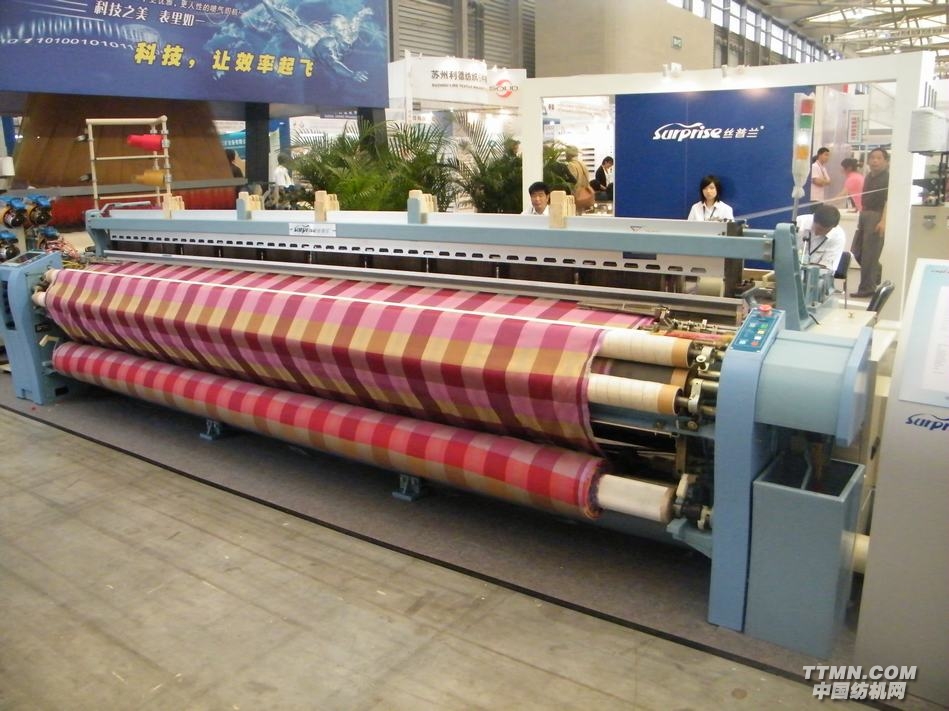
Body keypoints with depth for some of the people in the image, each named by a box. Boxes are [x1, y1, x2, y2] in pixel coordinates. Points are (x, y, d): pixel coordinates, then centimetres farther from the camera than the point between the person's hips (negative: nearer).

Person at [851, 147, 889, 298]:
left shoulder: (887, 178, -11)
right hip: (864, 214, 9)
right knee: (856, 251, 13)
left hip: (877, 216, -8)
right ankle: (876, 274, 32)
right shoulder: (868, 177, 14)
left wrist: (883, 221, -27)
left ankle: (867, 288, 2)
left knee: (869, 253, -5)